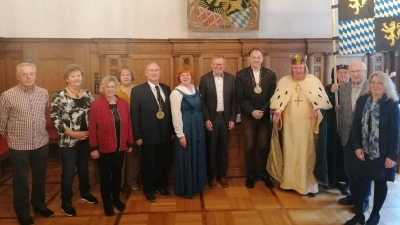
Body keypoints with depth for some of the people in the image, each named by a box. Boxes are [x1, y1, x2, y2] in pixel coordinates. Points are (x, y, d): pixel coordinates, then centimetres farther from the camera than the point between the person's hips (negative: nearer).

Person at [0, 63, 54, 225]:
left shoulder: (44, 93, -1)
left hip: (41, 143, 3)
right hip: (19, 145, -3)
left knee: (40, 177, 17)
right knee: (21, 180, 11)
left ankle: (39, 205, 39)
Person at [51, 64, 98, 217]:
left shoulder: (87, 94, 4)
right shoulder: (60, 96, -11)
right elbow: (55, 118, -14)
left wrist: (91, 131, -6)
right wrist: (72, 133, -18)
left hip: (86, 138, 5)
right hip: (68, 141, -5)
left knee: (84, 168, 20)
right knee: (68, 172, 5)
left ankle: (85, 193, 39)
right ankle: (66, 202, 21)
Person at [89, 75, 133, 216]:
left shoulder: (124, 104, 0)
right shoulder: (95, 105, -9)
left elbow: (128, 124, 4)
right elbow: (92, 128, -9)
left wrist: (130, 143, 6)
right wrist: (93, 148, -10)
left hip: (120, 147, 3)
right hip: (103, 148, -3)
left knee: (117, 173, 17)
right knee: (105, 176, 10)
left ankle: (116, 199, 36)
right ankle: (107, 203, 27)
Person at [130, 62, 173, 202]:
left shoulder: (166, 89, 6)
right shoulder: (137, 91, -7)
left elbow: (170, 110, 7)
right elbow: (134, 115, -8)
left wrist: (172, 130, 5)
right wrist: (137, 136, -11)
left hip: (165, 134, 4)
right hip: (148, 134, -4)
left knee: (164, 162, 15)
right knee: (148, 164, 12)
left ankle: (161, 186, 37)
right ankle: (148, 189, 31)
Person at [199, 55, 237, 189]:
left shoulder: (231, 78, 2)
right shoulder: (205, 78, -3)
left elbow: (234, 99, 3)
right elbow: (201, 101, -5)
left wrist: (232, 118, -2)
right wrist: (206, 119, -11)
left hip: (225, 118, 2)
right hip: (211, 118, -2)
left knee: (223, 148, 11)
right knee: (211, 148, 8)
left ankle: (222, 175, 26)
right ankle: (212, 176, 22)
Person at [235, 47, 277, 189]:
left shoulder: (270, 74, 3)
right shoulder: (241, 75, -3)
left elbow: (273, 96, 0)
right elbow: (240, 97, -7)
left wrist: (262, 111, -11)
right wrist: (252, 111, -14)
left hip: (265, 116, 2)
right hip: (248, 116, -1)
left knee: (264, 146, 6)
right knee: (249, 146, 5)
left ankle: (263, 173, 21)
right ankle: (250, 174, 17)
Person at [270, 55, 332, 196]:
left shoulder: (313, 81, 1)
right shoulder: (284, 81, 4)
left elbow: (321, 98, -1)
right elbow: (278, 98, -1)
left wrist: (316, 109, -19)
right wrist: (277, 111, -17)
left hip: (307, 124, -1)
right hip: (289, 124, 1)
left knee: (307, 153, 4)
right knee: (289, 152, 8)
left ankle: (309, 184, 13)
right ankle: (290, 181, 19)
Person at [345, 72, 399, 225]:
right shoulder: (362, 100, 1)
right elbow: (355, 126, 1)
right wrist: (357, 147, -7)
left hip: (383, 153, -2)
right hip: (363, 151, 3)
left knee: (380, 182, 11)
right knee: (358, 181, 3)